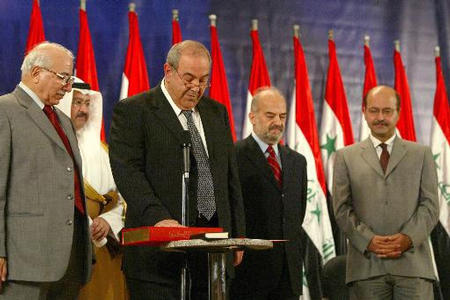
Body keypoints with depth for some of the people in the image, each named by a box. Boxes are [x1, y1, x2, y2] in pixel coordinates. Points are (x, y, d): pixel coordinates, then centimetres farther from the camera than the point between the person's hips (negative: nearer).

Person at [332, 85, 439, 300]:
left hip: (412, 262, 0)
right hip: (366, 265, 0)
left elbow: (430, 205, 7)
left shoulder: (421, 154, 15)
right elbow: (342, 208, 5)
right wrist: (368, 240, -10)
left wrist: (409, 238, -10)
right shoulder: (346, 157, 13)